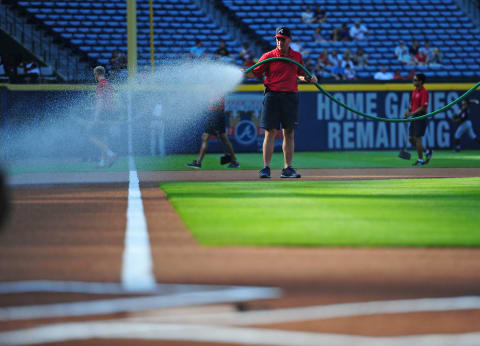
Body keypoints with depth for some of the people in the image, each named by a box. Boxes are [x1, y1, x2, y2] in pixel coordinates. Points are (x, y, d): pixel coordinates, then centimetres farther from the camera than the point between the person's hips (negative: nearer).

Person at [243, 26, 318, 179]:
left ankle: (287, 168, 10)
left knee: (289, 133, 5)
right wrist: (243, 73, -20)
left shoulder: (297, 56, 9)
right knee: (270, 132, -5)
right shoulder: (269, 56, 0)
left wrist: (309, 79, 3)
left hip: (291, 97, 3)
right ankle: (266, 168, -3)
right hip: (272, 96, -3)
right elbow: (255, 73, -1)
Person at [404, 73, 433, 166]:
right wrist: (408, 111, 5)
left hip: (421, 117, -9)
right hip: (414, 118, 9)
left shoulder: (424, 92, -13)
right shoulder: (414, 91, 14)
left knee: (417, 139, -7)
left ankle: (420, 160, 3)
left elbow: (423, 107, -19)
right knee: (411, 139, 9)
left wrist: (412, 113, -21)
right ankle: (427, 152, 24)